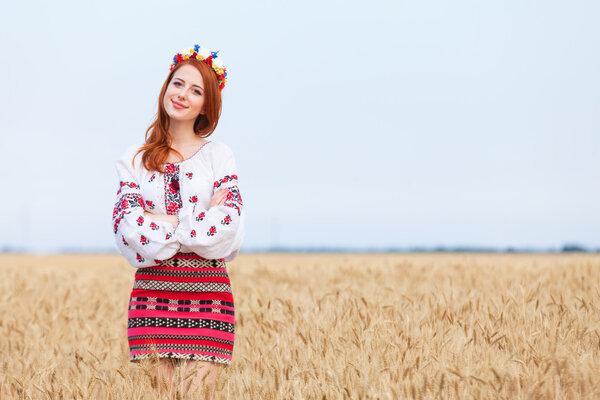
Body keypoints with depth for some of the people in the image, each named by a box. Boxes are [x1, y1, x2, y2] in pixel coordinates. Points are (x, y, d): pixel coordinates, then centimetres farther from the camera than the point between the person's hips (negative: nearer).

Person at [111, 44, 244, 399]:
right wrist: (201, 222, -8)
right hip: (152, 291, 1)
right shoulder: (136, 159, 9)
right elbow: (128, 228, -5)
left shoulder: (219, 155, 5)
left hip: (208, 291, -1)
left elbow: (229, 229, -8)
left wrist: (158, 223, -8)